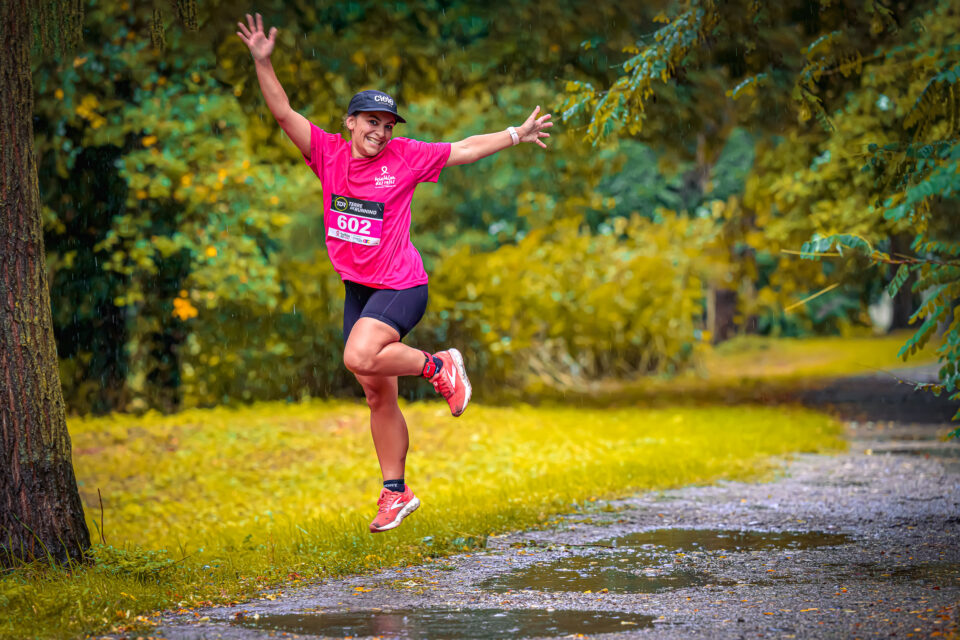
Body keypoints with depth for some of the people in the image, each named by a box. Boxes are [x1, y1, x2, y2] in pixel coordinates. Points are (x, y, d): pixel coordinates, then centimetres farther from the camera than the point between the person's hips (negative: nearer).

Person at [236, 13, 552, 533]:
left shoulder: (405, 158, -4)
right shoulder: (328, 153, 2)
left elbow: (463, 150, 4)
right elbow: (283, 113, -2)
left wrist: (515, 135, -1)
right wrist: (262, 62, -12)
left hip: (401, 286, -4)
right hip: (357, 289, 5)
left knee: (360, 357, -29)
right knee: (378, 396, 10)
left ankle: (439, 367, -4)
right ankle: (396, 492, 21)